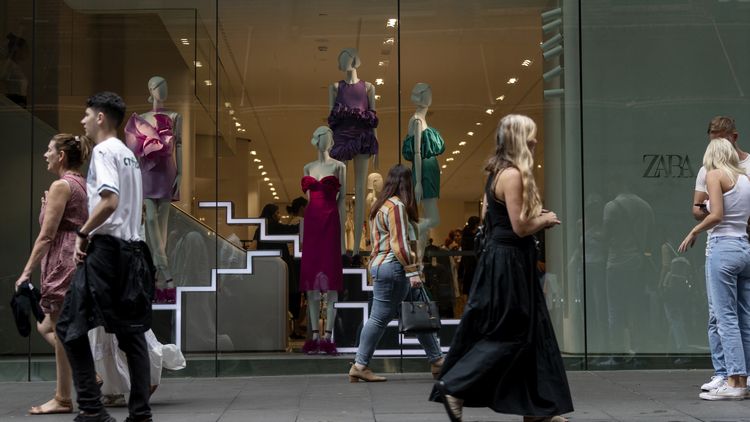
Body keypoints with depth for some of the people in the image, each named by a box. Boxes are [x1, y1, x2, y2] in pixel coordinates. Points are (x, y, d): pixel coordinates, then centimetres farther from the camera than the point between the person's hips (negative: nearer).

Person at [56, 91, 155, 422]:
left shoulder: (103, 151, -8)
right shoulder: (129, 154, 19)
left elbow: (110, 201, -22)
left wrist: (83, 233, -12)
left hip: (106, 249, -9)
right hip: (132, 249, 9)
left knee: (70, 326, -3)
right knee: (131, 333, 9)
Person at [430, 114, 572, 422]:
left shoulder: (498, 172, 12)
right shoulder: (513, 174, -17)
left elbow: (489, 217, 18)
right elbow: (520, 227, -20)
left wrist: (536, 218, 14)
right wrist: (545, 220, -1)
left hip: (502, 258, 10)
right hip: (508, 261, -10)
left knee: (531, 331, 12)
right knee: (508, 335, -3)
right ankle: (455, 388, 0)